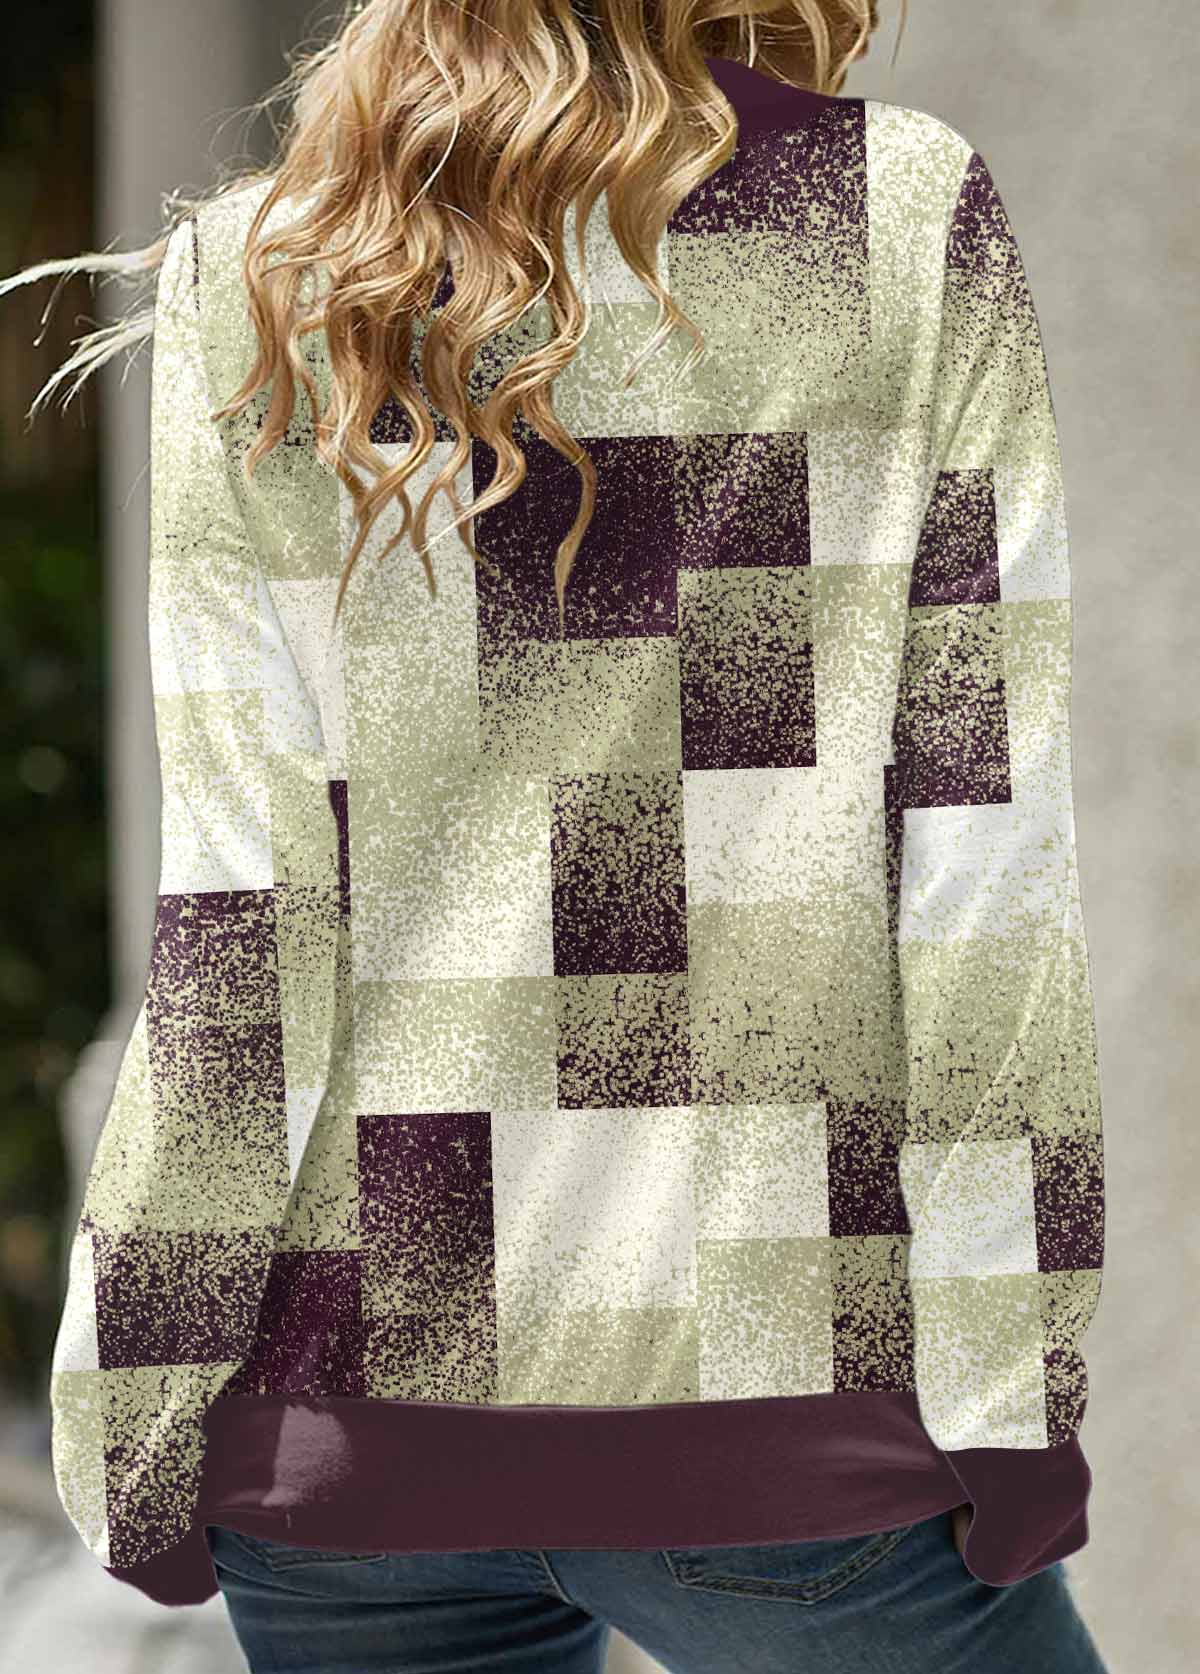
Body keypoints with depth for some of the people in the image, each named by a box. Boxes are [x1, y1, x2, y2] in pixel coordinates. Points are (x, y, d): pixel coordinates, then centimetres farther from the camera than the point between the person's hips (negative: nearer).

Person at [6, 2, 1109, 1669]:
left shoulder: (248, 279, 3)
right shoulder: (911, 216, -1)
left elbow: (235, 904, -2)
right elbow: (979, 834, -6)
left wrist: (147, 1413, 3)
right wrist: (1007, 1386, -3)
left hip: (349, 1407, 3)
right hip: (774, 1401, -2)